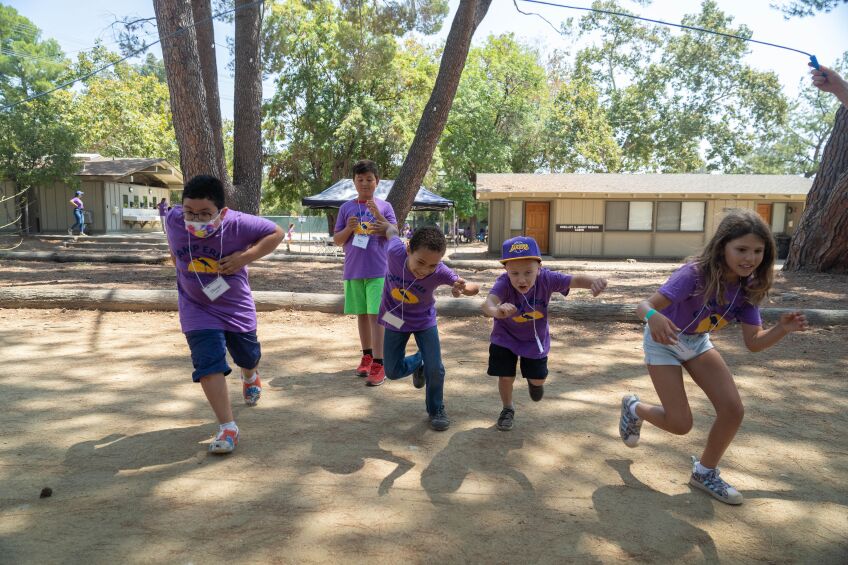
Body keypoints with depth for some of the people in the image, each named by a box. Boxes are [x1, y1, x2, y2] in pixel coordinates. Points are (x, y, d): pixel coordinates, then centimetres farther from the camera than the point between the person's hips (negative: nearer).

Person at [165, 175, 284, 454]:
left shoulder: (238, 223, -27)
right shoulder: (174, 219, -18)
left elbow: (276, 233, -15)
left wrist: (245, 256, -25)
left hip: (236, 306, 0)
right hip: (197, 309, 1)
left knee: (247, 354, 21)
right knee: (208, 363, -14)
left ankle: (250, 376, 60)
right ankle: (227, 427, -5)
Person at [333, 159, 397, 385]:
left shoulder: (385, 206, 3)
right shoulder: (346, 208, 7)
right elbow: (337, 240, 9)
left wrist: (377, 214, -17)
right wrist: (348, 229, -13)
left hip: (378, 270, -3)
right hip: (353, 271, 3)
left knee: (376, 315, -7)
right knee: (362, 314, 12)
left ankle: (378, 364, -7)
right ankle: (367, 356, 26)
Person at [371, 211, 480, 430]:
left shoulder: (440, 272, -34)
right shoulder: (396, 252, -32)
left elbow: (475, 287, -25)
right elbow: (392, 233, -9)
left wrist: (464, 288, -49)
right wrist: (382, 221, 13)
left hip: (424, 320, -1)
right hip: (395, 318, 2)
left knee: (435, 369, -6)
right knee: (393, 371, 6)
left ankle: (436, 410, 21)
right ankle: (417, 363, 40)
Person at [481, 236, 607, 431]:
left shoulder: (546, 278, -30)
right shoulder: (504, 283, -37)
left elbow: (575, 280, -37)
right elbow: (488, 302, -55)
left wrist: (594, 281, -61)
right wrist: (496, 311, -80)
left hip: (536, 338, 2)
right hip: (506, 337, -2)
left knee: (538, 379, 12)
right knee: (506, 377, 1)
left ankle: (532, 381, 51)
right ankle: (508, 409, 32)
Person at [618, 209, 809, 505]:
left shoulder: (747, 286, -15)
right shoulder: (694, 274, -34)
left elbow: (754, 342, -12)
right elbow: (644, 306, -43)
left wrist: (782, 329, -32)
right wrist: (653, 317, -67)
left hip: (698, 343, 6)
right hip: (664, 341, -5)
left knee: (733, 411, -6)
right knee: (680, 423, -8)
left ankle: (705, 472, 18)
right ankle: (634, 408, 25)